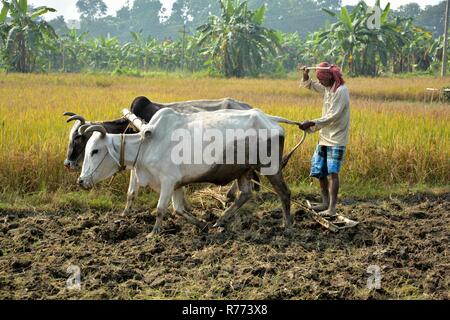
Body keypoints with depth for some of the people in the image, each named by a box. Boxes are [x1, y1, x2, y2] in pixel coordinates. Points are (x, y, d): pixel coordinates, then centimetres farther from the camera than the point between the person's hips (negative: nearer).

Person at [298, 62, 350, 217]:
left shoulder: (341, 91, -17)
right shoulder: (327, 88, 9)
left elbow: (332, 116, -23)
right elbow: (311, 85, 26)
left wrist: (312, 123, -26)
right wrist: (306, 75, 5)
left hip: (336, 140, -9)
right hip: (324, 137, 9)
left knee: (332, 173, -12)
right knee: (319, 171, 12)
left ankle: (332, 208, -13)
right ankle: (325, 203, 25)